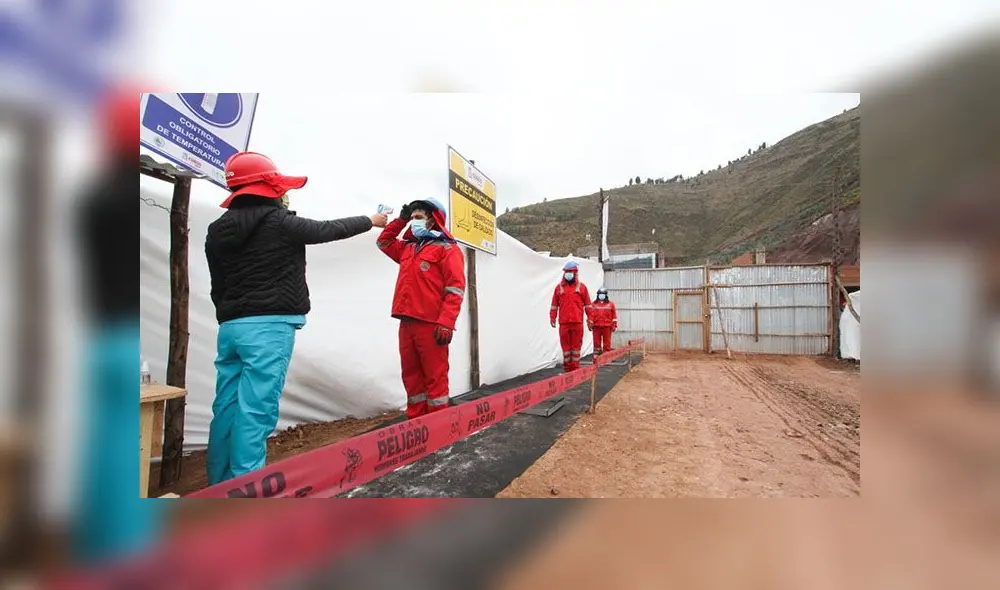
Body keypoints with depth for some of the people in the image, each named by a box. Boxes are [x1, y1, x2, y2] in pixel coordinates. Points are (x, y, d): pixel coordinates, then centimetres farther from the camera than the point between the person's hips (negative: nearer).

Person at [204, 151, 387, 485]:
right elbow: (329, 230, 6)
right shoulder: (279, 222, -6)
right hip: (269, 326, -7)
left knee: (227, 408, 11)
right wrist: (371, 221, 21)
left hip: (231, 327, 7)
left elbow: (218, 286, 15)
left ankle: (220, 485, 21)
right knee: (255, 410, -7)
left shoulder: (218, 231, 13)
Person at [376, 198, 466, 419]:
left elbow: (455, 289, -11)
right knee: (411, 374, 12)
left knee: (435, 376, -2)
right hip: (406, 323, 8)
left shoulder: (447, 249, -2)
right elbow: (384, 242, 37)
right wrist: (400, 220, 22)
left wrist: (446, 323, -20)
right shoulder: (409, 248, 21)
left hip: (431, 324, -8)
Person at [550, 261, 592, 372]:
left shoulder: (582, 287, 7)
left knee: (576, 345, 3)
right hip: (563, 322, 1)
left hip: (577, 322, -1)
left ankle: (575, 368, 10)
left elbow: (587, 305, 8)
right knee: (565, 345, 5)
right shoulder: (559, 287, 9)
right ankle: (567, 368, 14)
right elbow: (554, 305, 9)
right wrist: (552, 317, 1)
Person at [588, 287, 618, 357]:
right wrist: (590, 325, -1)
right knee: (596, 342, 4)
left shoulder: (610, 304, 7)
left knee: (607, 343, 2)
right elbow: (591, 315, 4)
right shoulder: (594, 304, 7)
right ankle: (596, 356, 11)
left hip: (607, 326, -1)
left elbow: (614, 315, 6)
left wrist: (614, 325, 3)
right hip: (596, 327, 1)